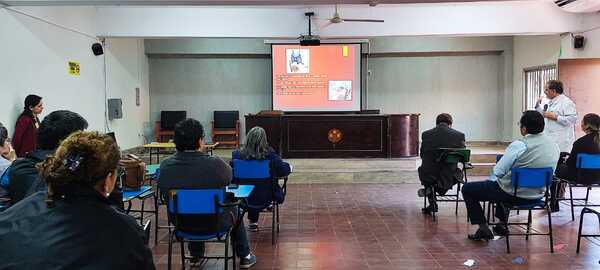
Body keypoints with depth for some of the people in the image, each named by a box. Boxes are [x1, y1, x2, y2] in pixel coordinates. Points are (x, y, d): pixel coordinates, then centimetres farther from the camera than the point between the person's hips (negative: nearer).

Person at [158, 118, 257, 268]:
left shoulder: (165, 166, -18)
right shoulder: (215, 165, -27)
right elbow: (229, 178, -4)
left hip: (181, 225, 3)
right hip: (215, 224, -3)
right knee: (233, 210, 29)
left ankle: (195, 254, 52)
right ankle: (244, 257, 39)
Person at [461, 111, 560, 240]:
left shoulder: (519, 145, -21)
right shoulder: (555, 146, -1)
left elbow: (497, 172, -15)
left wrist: (490, 182, 8)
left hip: (513, 194, -7)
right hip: (537, 195, 7)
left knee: (467, 189, 8)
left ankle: (483, 228, 9)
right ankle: (502, 225, 43)